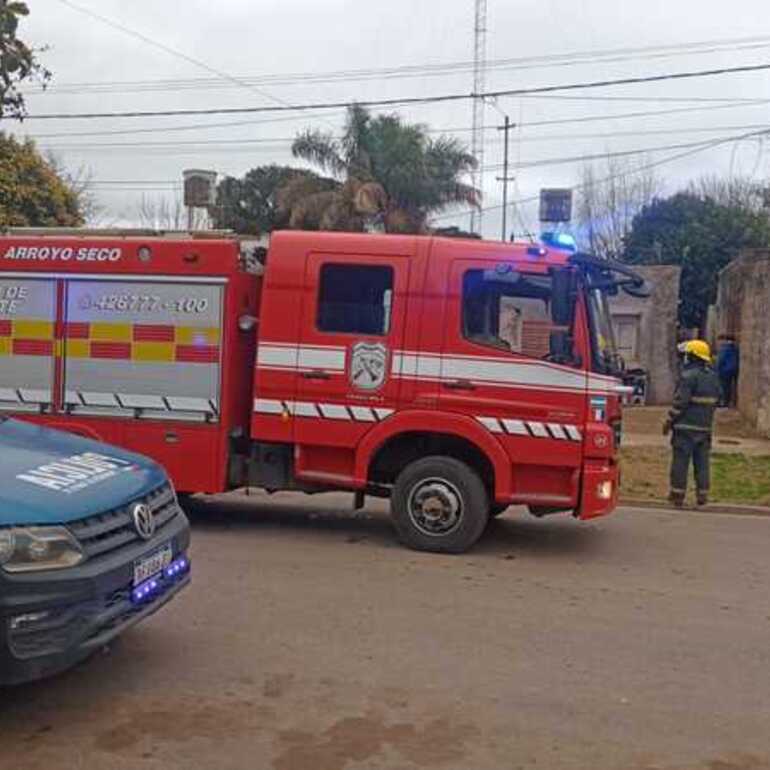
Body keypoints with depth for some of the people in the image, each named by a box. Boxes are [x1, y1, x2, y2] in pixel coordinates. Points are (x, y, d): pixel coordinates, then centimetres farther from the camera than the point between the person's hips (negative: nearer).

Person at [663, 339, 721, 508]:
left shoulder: (689, 376, -15)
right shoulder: (713, 377, 10)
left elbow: (680, 402, -17)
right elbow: (715, 401, 15)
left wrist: (669, 422, -9)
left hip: (686, 426, -7)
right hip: (705, 427, 7)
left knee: (681, 461, 0)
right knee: (702, 461, 10)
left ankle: (678, 494, 4)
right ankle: (703, 494, 11)